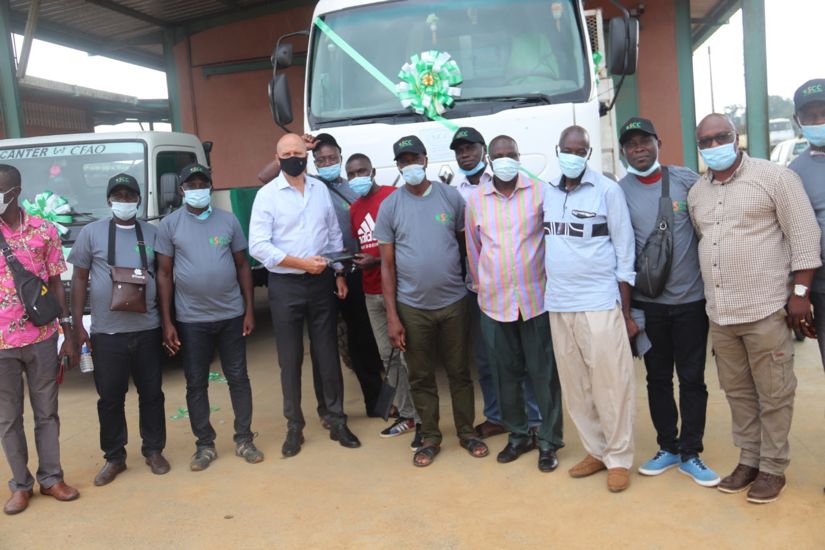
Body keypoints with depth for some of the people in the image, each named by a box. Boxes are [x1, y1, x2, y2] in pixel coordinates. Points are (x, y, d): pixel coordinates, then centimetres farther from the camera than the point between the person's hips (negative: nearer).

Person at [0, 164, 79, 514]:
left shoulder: (44, 230, -2)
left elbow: (56, 284, 4)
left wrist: (68, 335, 3)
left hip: (42, 339, 0)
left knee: (46, 412, 12)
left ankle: (51, 478, 25)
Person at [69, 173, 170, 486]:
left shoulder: (152, 233, 7)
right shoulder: (92, 233, 3)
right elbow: (79, 279, 5)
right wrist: (77, 325, -1)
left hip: (147, 330, 1)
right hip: (106, 332, -1)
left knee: (151, 393, 10)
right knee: (110, 397, 7)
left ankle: (154, 450, 25)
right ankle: (114, 457, 22)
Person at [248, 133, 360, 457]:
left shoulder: (320, 189, 6)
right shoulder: (267, 195, -7)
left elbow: (334, 234, 13)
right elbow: (258, 246, -14)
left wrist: (339, 273, 8)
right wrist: (302, 263, -18)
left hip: (321, 283, 3)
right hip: (285, 286, -3)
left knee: (328, 354, 9)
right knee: (290, 360, 6)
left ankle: (337, 422, 21)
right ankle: (294, 428, 19)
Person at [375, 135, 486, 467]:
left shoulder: (451, 197, 0)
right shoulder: (390, 207, -1)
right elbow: (387, 264, -1)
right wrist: (392, 315, -5)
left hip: (454, 302, 0)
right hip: (412, 307, 0)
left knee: (459, 372, 11)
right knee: (421, 377, 11)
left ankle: (467, 432, 27)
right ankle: (430, 438, 25)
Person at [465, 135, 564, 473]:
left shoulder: (540, 191, -3)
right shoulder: (475, 200, 4)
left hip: (537, 299, -2)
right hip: (494, 303, 3)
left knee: (544, 373, 5)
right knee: (506, 373, 12)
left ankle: (549, 441, 19)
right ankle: (518, 435, 28)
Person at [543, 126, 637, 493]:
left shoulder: (608, 190, -5)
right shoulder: (546, 192, 7)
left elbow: (625, 253, -4)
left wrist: (626, 312, -6)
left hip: (599, 303, -4)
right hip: (558, 304, 5)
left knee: (610, 384, 1)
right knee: (574, 386, 11)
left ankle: (619, 458, 15)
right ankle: (595, 450, 25)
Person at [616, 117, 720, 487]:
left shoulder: (686, 179, -3)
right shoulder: (619, 192, -3)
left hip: (691, 297, 0)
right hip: (647, 302, 1)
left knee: (692, 379, 6)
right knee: (658, 378, 12)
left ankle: (690, 454, 20)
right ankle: (667, 447, 27)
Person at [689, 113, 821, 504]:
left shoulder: (774, 177, -5)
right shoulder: (696, 193, 12)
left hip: (766, 309, -5)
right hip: (719, 313, 6)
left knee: (773, 394, 5)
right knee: (737, 391, 14)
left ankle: (773, 468, 18)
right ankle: (749, 459, 28)